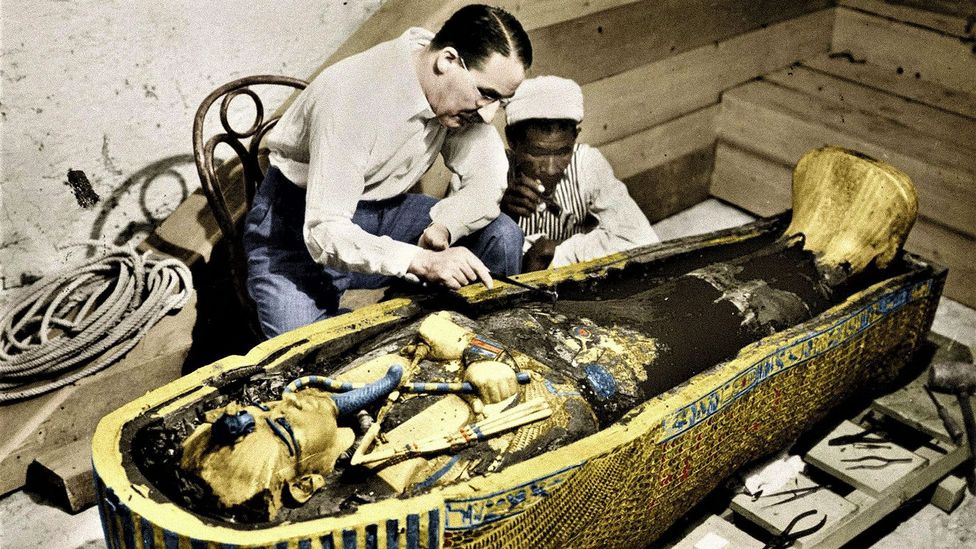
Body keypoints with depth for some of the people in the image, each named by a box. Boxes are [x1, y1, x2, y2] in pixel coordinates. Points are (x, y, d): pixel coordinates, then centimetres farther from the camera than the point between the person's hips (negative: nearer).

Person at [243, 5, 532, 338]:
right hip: (299, 223, -6)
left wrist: (441, 229, -31)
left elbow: (487, 180, -10)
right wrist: (423, 262, -48)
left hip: (382, 211, 6)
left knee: (501, 235, -13)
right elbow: (325, 233, -36)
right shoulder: (355, 97, -32)